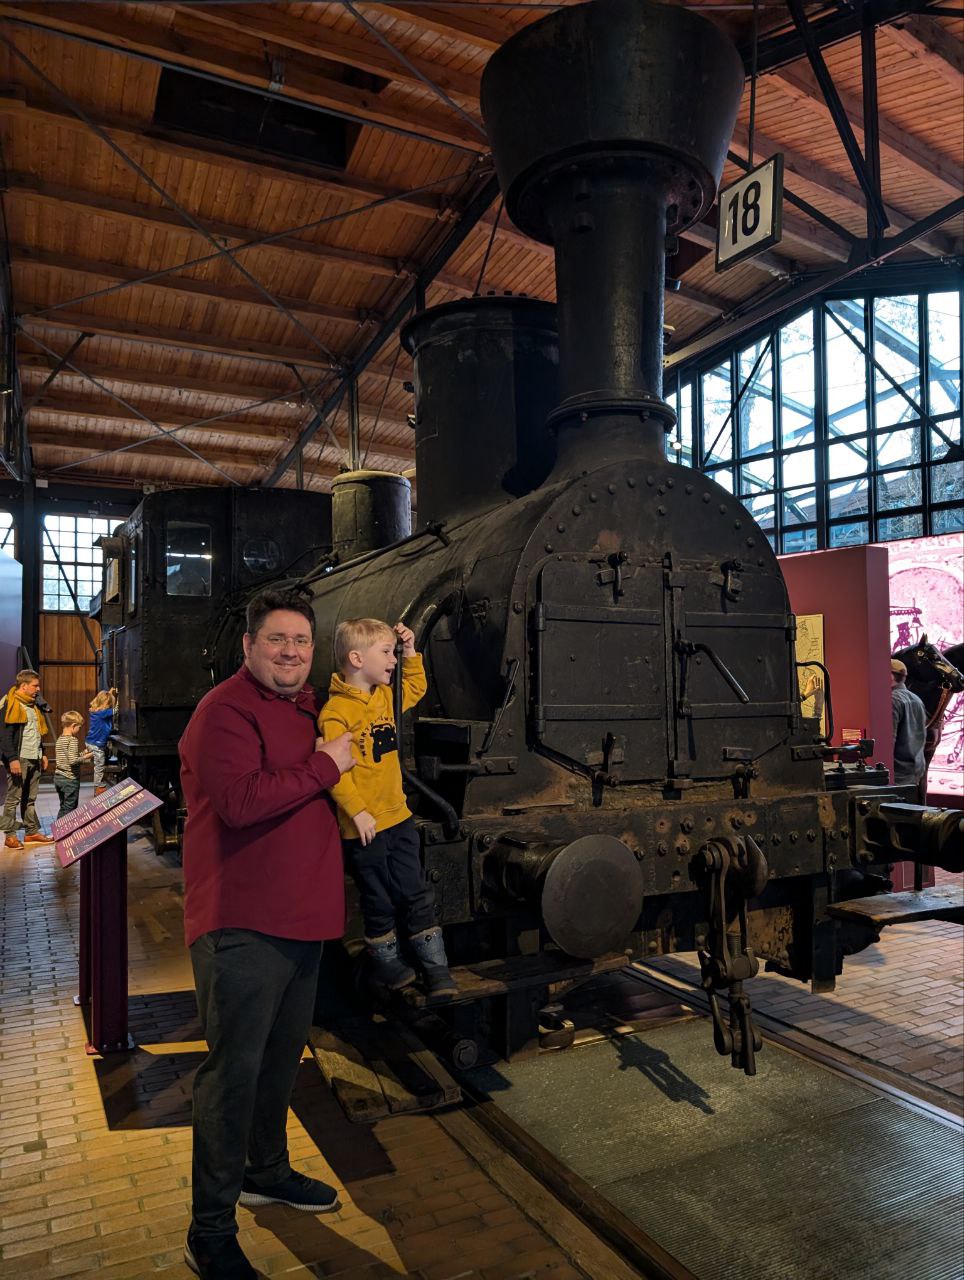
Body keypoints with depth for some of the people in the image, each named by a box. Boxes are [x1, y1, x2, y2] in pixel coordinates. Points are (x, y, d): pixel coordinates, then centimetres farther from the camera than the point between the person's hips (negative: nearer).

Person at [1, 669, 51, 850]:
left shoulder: (33, 705, 17)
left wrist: (42, 754, 21)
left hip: (34, 760, 8)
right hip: (19, 760, -8)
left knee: (30, 798, 13)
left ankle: (32, 832, 19)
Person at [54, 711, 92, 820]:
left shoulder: (60, 739, 9)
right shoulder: (73, 740, -17)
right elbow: (73, 761, -25)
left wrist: (82, 753, 16)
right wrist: (85, 757, -10)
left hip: (58, 777, 8)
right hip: (70, 779, -8)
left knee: (63, 807, 18)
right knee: (69, 808, 0)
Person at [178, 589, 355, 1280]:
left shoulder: (306, 707, 14)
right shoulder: (226, 710, -16)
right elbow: (240, 800, -29)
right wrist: (326, 765, -21)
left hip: (299, 918, 9)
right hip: (242, 922, -9)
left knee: (283, 1054, 22)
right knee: (234, 1069, 0)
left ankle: (266, 1170, 43)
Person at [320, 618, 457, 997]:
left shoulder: (385, 696, 7)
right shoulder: (337, 710, -19)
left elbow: (416, 688, 27)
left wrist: (410, 651, 15)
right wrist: (357, 812, -24)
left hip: (398, 818, 7)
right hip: (364, 828, -7)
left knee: (417, 895, 13)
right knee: (379, 902, 11)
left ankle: (436, 966, 22)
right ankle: (386, 960, 33)